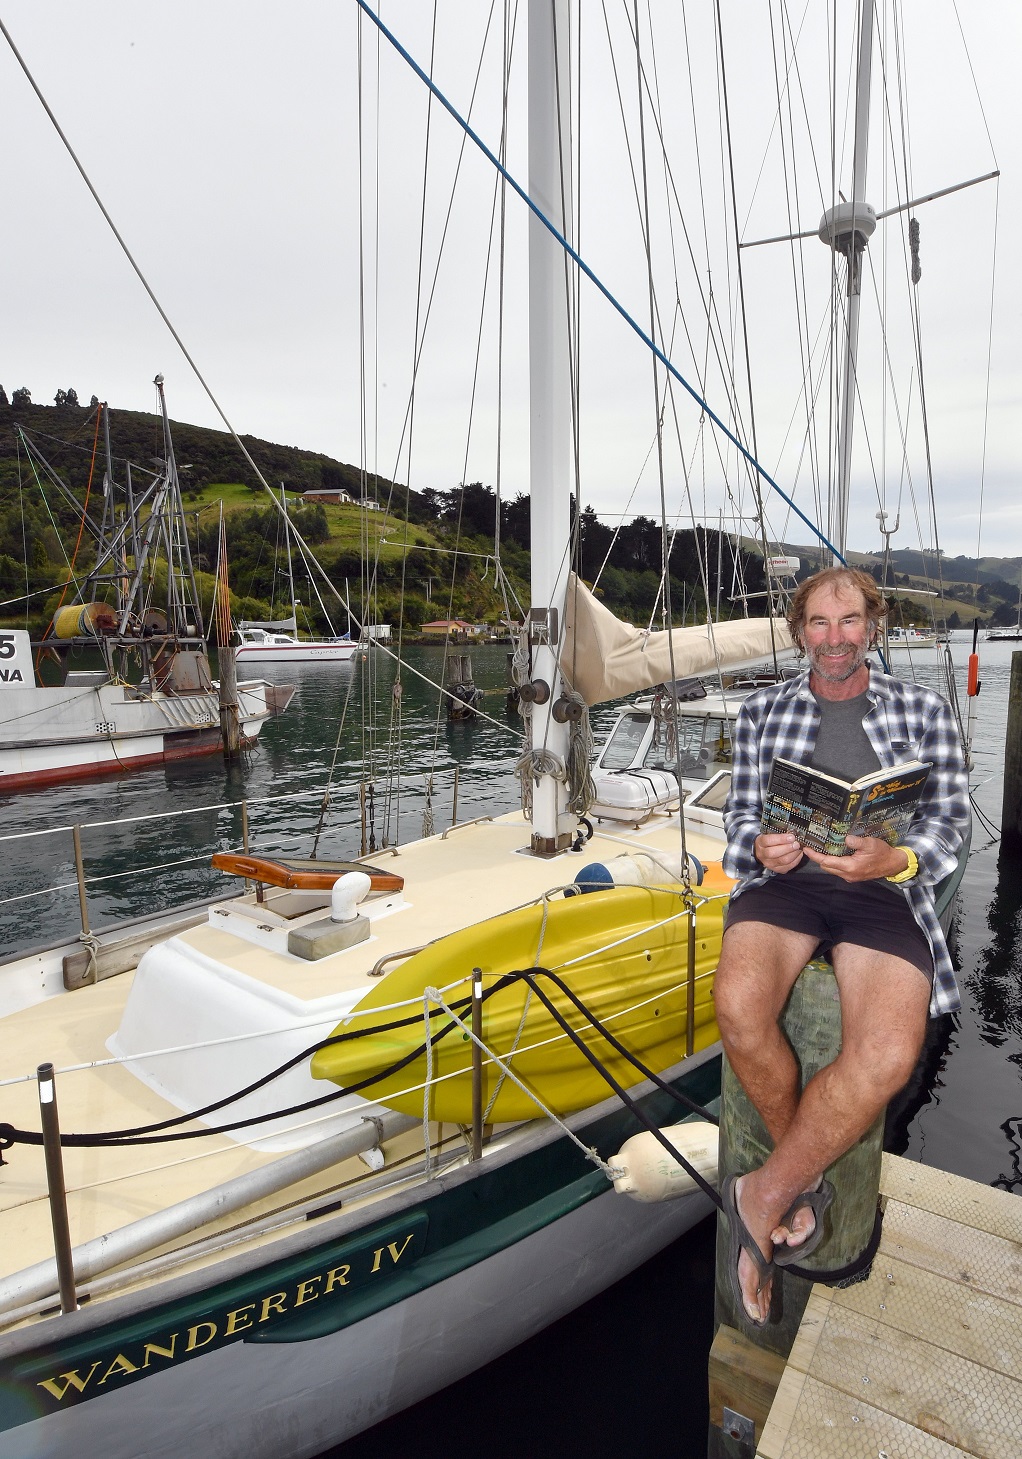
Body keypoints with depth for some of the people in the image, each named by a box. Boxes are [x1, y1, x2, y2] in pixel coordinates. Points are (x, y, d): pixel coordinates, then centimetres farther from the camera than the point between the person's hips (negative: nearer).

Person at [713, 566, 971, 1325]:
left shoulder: (924, 709, 12)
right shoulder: (763, 709, 15)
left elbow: (951, 819, 8)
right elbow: (740, 811, 14)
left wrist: (895, 859, -14)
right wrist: (758, 848, -10)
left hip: (882, 888, 0)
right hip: (782, 879, 1)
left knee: (888, 1056, -29)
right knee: (739, 1005, -31)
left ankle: (762, 1196, -5)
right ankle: (804, 1180, 0)